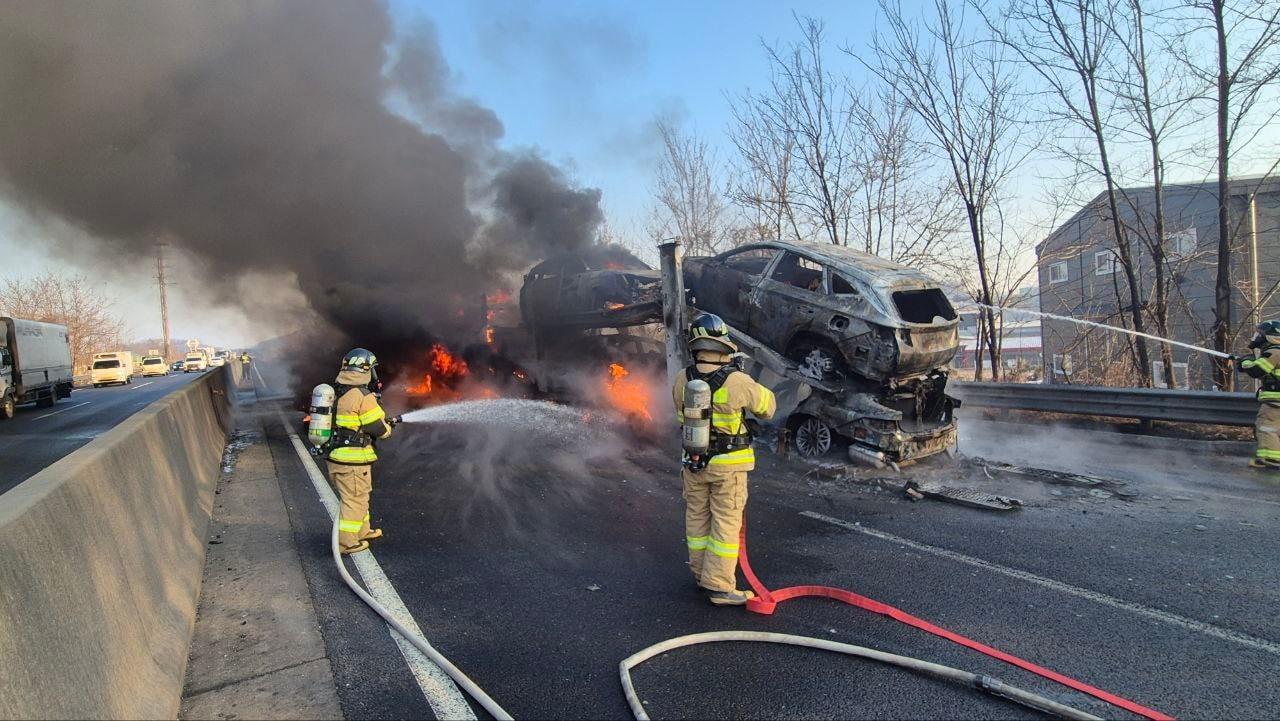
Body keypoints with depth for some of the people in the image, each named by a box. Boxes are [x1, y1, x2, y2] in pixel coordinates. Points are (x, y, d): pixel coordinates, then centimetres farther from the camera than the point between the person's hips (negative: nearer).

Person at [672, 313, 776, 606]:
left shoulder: (682, 380, -9)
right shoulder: (737, 382, -22)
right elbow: (767, 404, -4)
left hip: (693, 461, 4)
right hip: (728, 464, -4)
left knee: (697, 518, 18)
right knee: (726, 522, 5)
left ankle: (701, 573, 32)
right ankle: (719, 586, 8)